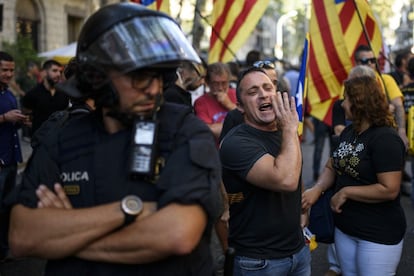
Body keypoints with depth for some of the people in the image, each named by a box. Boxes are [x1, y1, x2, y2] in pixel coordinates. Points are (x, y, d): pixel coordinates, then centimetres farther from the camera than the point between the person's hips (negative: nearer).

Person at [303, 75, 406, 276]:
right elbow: (331, 167, 12)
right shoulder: (348, 132, 7)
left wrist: (345, 192, -19)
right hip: (345, 227, 8)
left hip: (378, 234, -8)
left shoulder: (386, 139, -19)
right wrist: (318, 189, -8)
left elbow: (389, 189, -26)